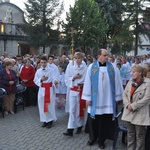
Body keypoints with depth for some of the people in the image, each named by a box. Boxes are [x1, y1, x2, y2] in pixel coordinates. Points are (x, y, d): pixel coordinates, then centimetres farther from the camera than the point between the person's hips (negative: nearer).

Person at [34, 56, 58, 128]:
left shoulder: (51, 70, -4)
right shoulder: (38, 71, 6)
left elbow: (54, 78, -12)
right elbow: (35, 81, 3)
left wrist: (55, 82, -34)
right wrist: (41, 79, -16)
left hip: (49, 89, -3)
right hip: (42, 90, 3)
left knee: (50, 105, -1)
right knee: (42, 105, 6)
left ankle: (50, 121, 11)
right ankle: (45, 120, 18)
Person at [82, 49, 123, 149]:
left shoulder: (113, 68, 0)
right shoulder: (91, 67, -2)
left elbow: (117, 83, 2)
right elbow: (87, 83, -1)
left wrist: (118, 97, 1)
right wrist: (87, 97, -4)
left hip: (108, 99, 1)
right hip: (95, 99, 0)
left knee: (105, 121, 8)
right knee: (93, 120, 10)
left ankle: (101, 140, 25)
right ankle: (93, 138, 31)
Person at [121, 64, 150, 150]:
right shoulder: (130, 82, 10)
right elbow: (124, 94, 7)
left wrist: (133, 106, -16)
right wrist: (128, 105, -11)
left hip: (140, 113, -6)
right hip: (129, 112, 6)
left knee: (140, 135, 6)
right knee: (130, 133, 17)